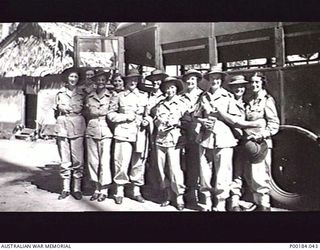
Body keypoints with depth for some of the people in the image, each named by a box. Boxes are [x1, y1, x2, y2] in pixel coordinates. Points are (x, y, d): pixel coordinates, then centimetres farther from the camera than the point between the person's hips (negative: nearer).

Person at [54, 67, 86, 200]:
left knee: (78, 160, -4)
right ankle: (65, 189, 11)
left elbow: (84, 110, 7)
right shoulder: (60, 93, 14)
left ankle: (77, 189, 5)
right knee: (64, 160, 2)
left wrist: (66, 108, 0)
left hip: (77, 128, -1)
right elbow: (57, 110, 20)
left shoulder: (82, 93, 10)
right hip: (62, 127, 1)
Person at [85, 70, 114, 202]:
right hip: (91, 130, 3)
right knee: (92, 161, 4)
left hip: (105, 130, -3)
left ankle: (104, 190, 8)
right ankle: (97, 188, 17)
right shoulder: (89, 96, 13)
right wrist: (106, 111, 3)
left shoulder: (111, 96, 6)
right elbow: (89, 112, 12)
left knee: (104, 161, -4)